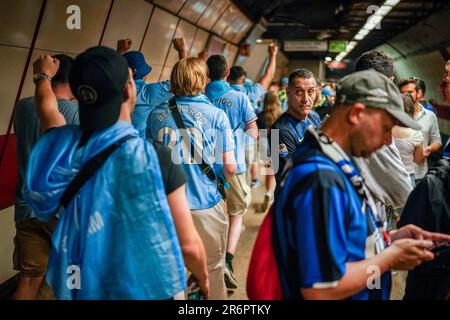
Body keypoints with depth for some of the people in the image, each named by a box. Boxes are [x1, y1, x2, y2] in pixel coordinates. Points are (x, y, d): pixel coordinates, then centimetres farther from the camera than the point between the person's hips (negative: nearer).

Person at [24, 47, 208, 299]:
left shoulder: (62, 144, -9)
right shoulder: (154, 157, -23)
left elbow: (47, 106, 15)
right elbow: (189, 245, -17)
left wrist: (44, 75, 36)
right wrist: (203, 278, 3)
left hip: (77, 288, 4)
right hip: (145, 290, -4)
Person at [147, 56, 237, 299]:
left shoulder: (156, 114, 1)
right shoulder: (216, 115, -8)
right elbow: (229, 168, -8)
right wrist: (226, 178, 14)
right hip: (205, 204, -3)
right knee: (212, 269, 12)